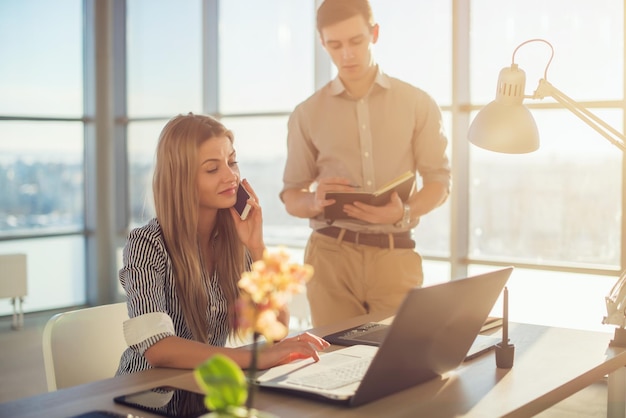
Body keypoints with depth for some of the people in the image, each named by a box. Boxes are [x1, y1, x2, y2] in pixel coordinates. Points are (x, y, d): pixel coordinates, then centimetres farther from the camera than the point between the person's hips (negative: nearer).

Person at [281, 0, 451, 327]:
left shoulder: (418, 104, 6)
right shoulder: (307, 114, 6)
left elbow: (439, 180, 6)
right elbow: (290, 197, 9)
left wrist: (405, 212, -14)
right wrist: (315, 201, -14)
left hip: (396, 254, 0)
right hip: (330, 254, 0)